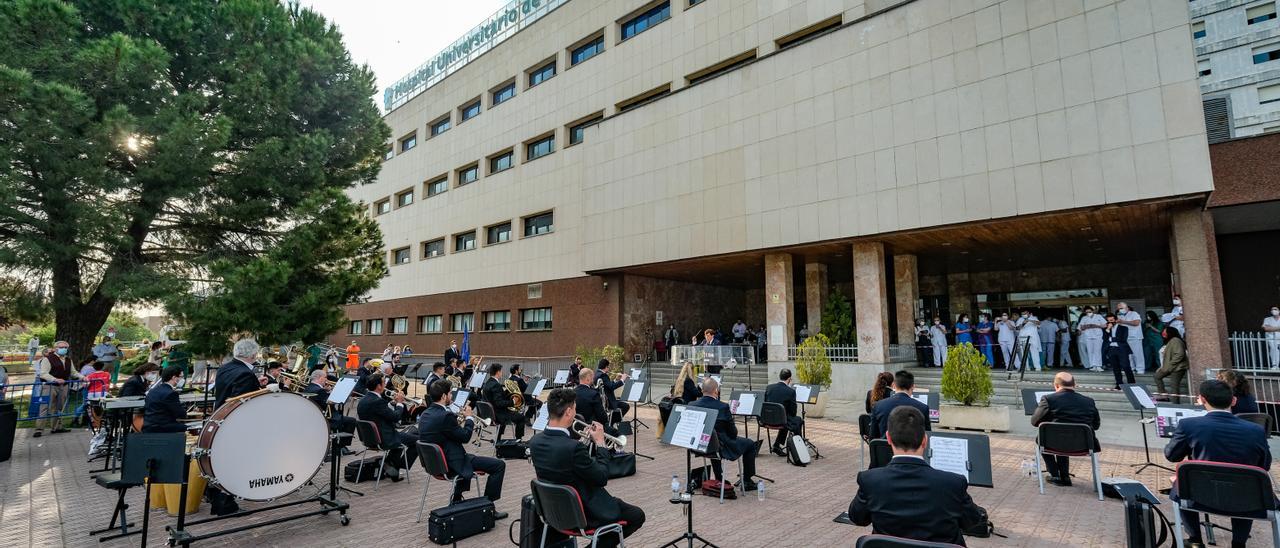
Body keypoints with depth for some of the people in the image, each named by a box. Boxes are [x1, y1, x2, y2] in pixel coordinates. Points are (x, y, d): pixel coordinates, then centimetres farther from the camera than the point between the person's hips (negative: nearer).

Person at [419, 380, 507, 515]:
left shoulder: (425, 414, 4)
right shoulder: (445, 416, -25)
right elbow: (465, 437, -15)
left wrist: (462, 422, 11)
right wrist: (469, 418, -1)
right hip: (452, 464, -10)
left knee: (466, 457, 39)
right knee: (499, 465, -4)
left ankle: (457, 498, 37)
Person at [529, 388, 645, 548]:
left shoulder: (535, 441, -9)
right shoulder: (573, 447, -33)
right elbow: (602, 478, -20)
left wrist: (588, 441, 4)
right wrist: (600, 443, -10)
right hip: (582, 515, -8)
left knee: (615, 502, 30)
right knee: (637, 516, 12)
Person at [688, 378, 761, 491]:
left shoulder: (691, 405, -10)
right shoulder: (723, 407, -23)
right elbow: (733, 434, -13)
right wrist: (734, 428, 9)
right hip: (722, 448, -5)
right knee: (750, 444, 18)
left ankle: (719, 479, 43)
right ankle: (747, 481, 26)